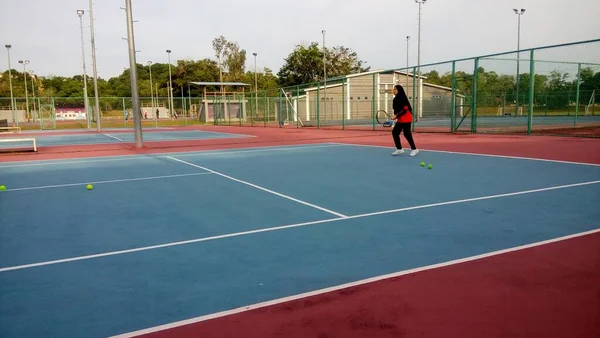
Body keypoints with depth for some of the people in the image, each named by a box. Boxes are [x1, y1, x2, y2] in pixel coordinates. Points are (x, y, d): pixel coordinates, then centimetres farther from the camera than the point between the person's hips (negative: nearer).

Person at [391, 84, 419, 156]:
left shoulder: (401, 98, -16)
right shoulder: (396, 99, 11)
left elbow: (405, 109, -20)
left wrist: (396, 115, -21)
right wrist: (396, 116, 12)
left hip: (406, 119, -10)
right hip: (400, 119, 10)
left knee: (407, 134, -6)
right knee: (395, 132, 6)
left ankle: (414, 149, 6)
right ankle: (399, 149, 13)